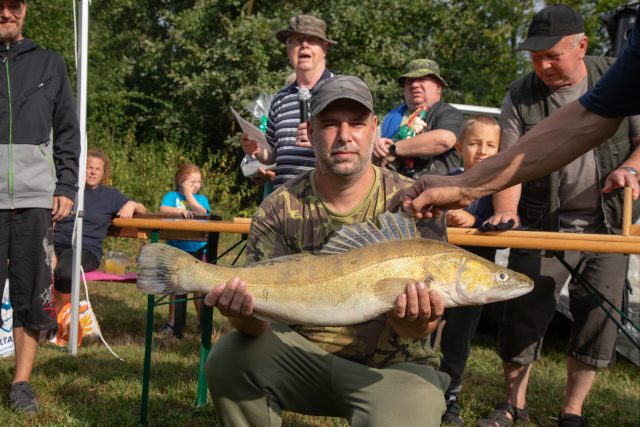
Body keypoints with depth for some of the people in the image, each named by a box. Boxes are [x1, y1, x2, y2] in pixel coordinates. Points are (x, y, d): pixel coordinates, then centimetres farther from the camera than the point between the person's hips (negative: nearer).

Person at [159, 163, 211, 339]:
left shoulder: (201, 198, 7)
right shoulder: (172, 196, 2)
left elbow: (202, 212, -13)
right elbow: (163, 209, -17)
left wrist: (189, 194, -10)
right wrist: (180, 211, -30)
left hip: (197, 248, 1)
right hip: (176, 248, -1)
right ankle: (173, 323, 20)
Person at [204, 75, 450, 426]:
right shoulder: (279, 209, -5)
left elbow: (423, 320, -13)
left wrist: (415, 324, -37)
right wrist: (246, 317, -35)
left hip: (392, 366, -2)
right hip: (304, 352, 2)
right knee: (228, 360, -21)